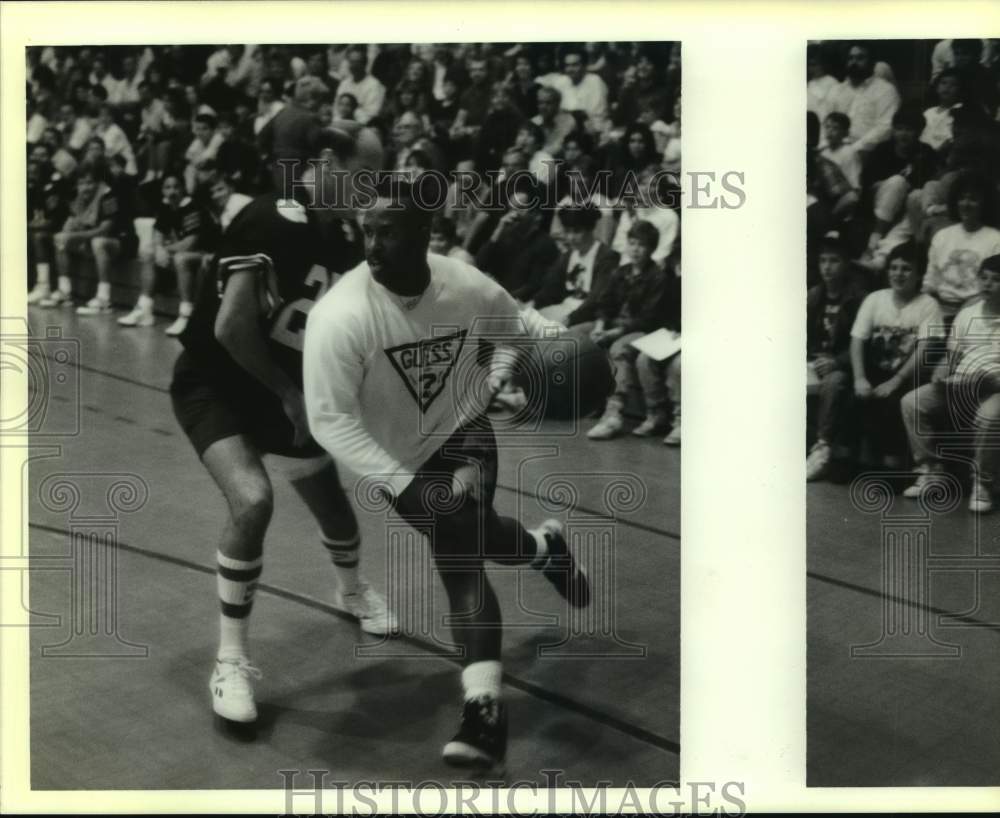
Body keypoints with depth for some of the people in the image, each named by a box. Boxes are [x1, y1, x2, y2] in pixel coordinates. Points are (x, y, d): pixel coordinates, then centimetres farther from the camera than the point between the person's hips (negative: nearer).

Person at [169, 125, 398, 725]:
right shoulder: (272, 219, -27)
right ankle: (232, 660, -10)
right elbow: (231, 326, -31)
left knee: (331, 499, 15)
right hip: (213, 383, -7)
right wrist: (289, 393, -19)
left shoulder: (343, 238, -3)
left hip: (282, 386, 7)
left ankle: (352, 590, 49)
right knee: (253, 500, -27)